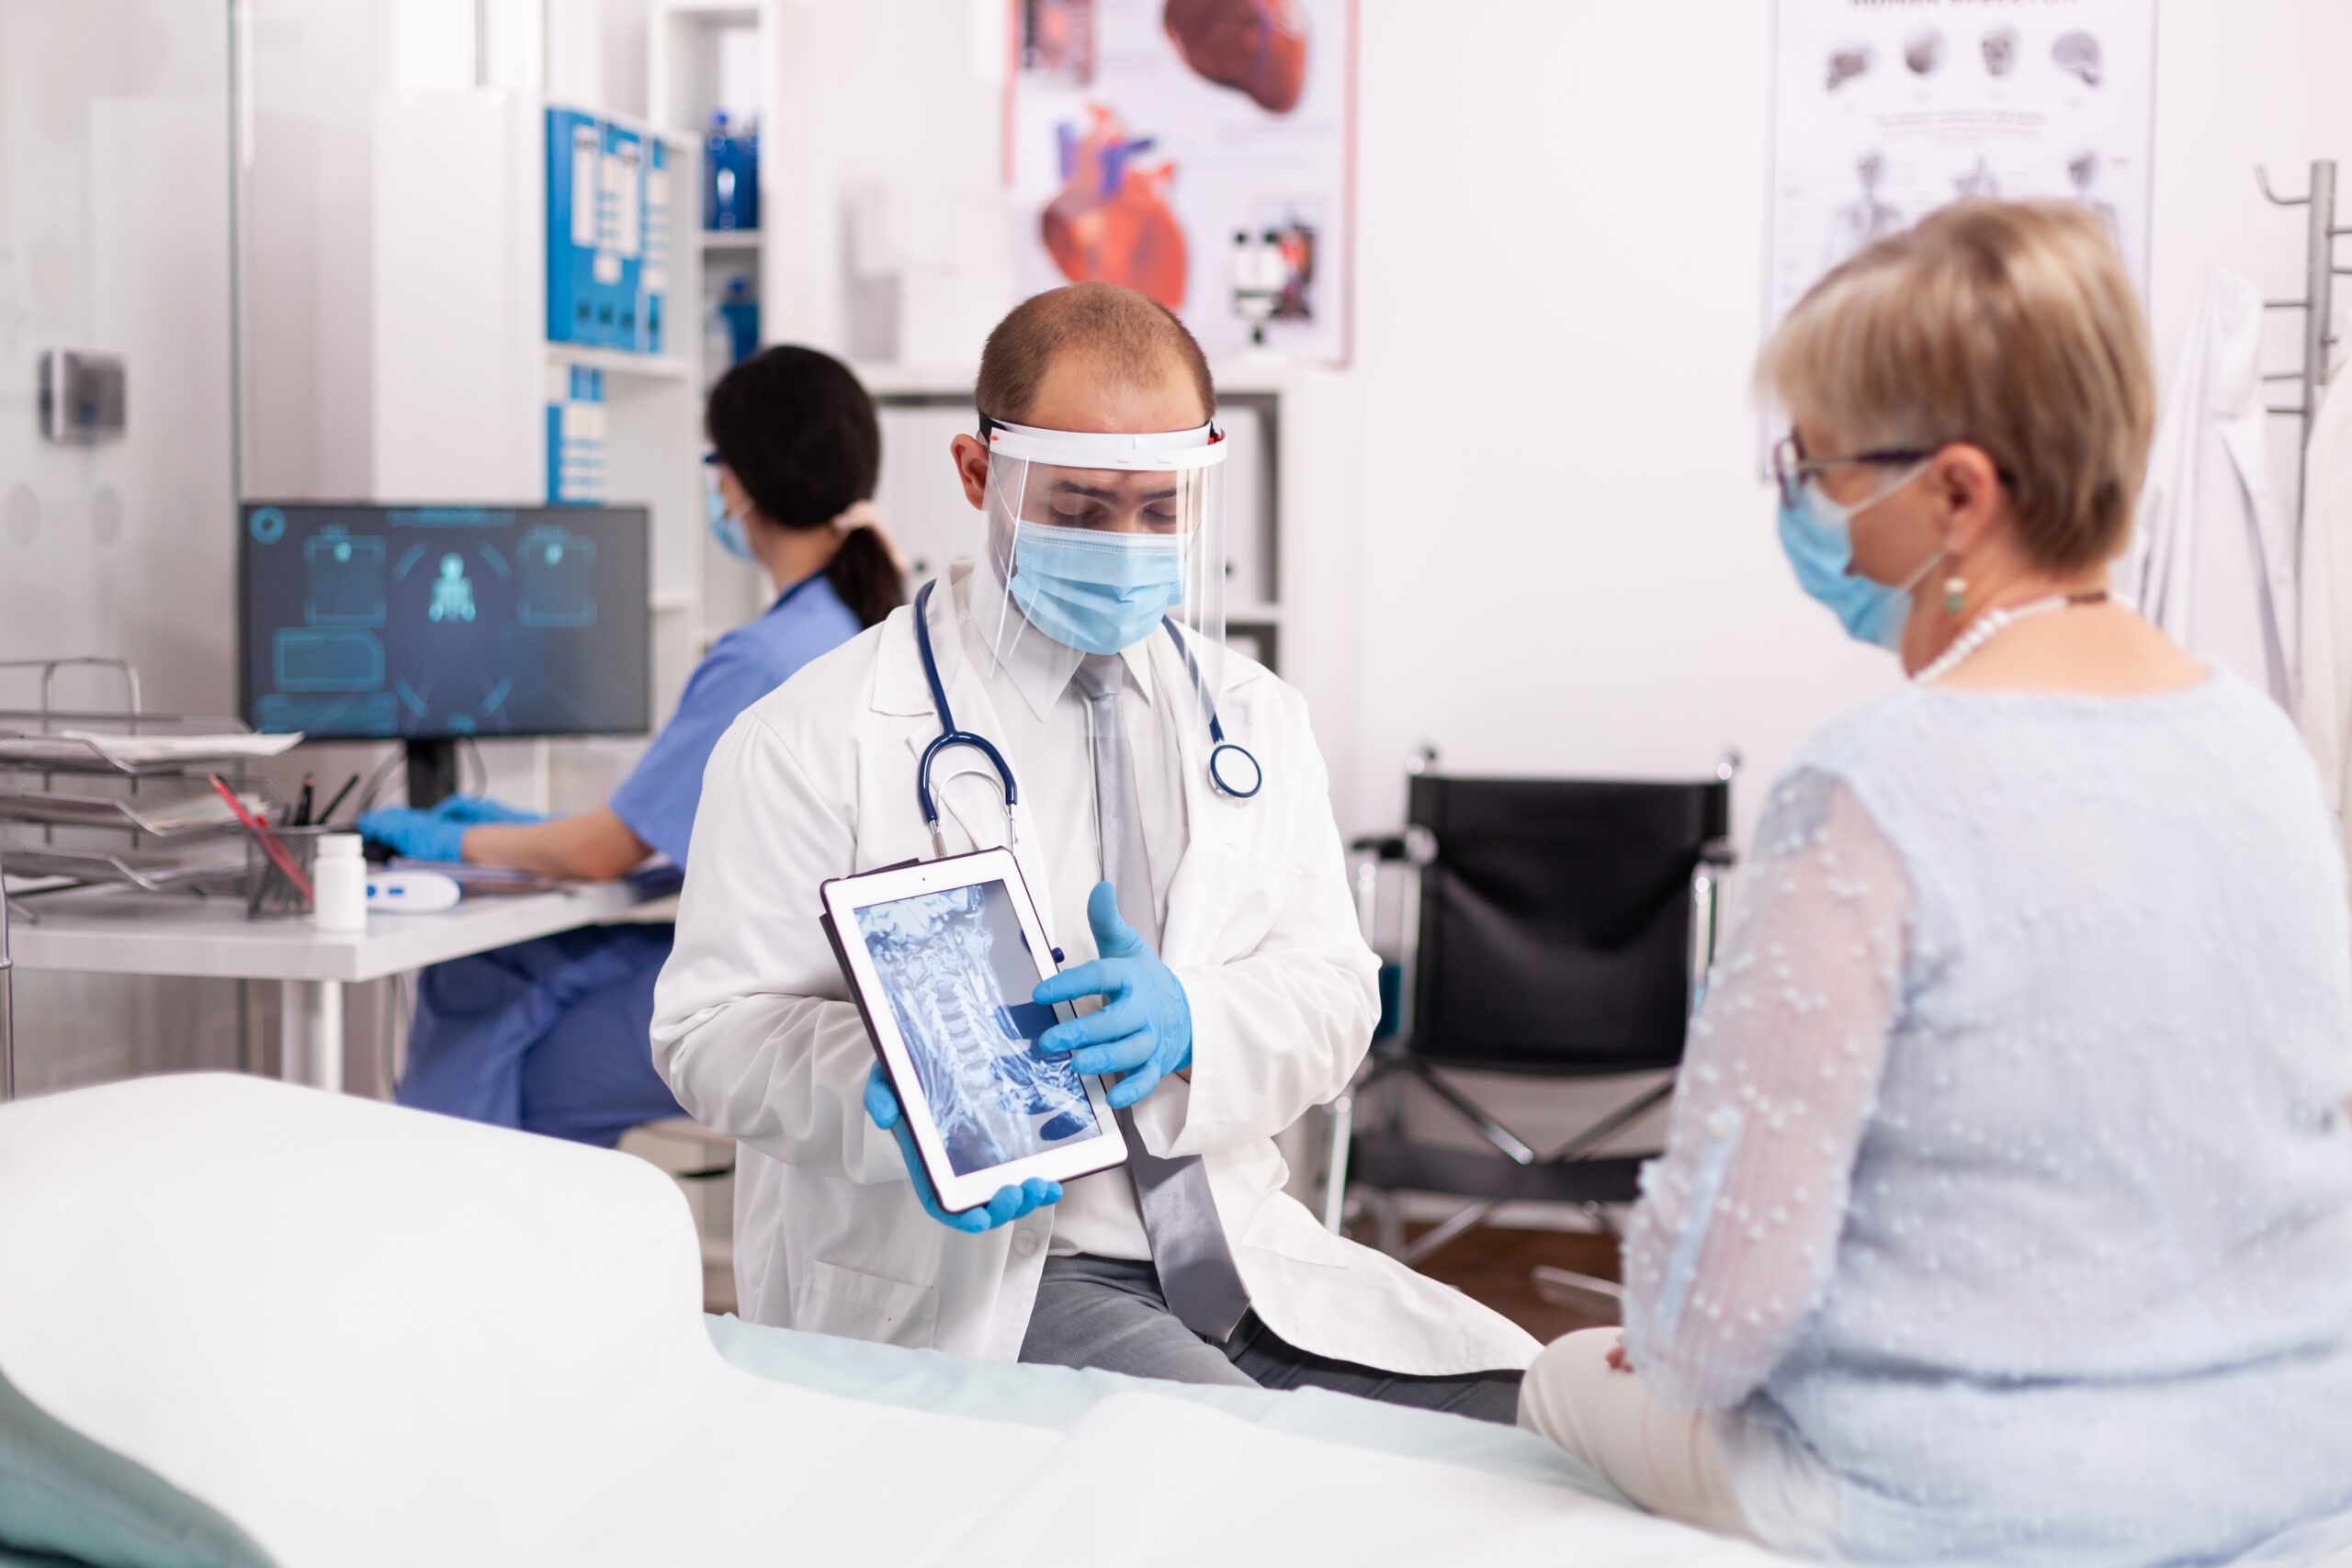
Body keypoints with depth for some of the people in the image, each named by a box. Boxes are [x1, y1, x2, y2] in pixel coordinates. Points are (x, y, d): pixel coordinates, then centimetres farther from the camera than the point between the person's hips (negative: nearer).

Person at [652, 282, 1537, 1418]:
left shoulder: (1256, 719, 14)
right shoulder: (820, 740, -2)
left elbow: (1332, 995, 8)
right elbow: (715, 1027, -4)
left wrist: (1187, 1019, -16)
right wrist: (897, 1101, -26)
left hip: (1238, 1248, 6)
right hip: (963, 1279, -5)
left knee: (1508, 1407, -15)